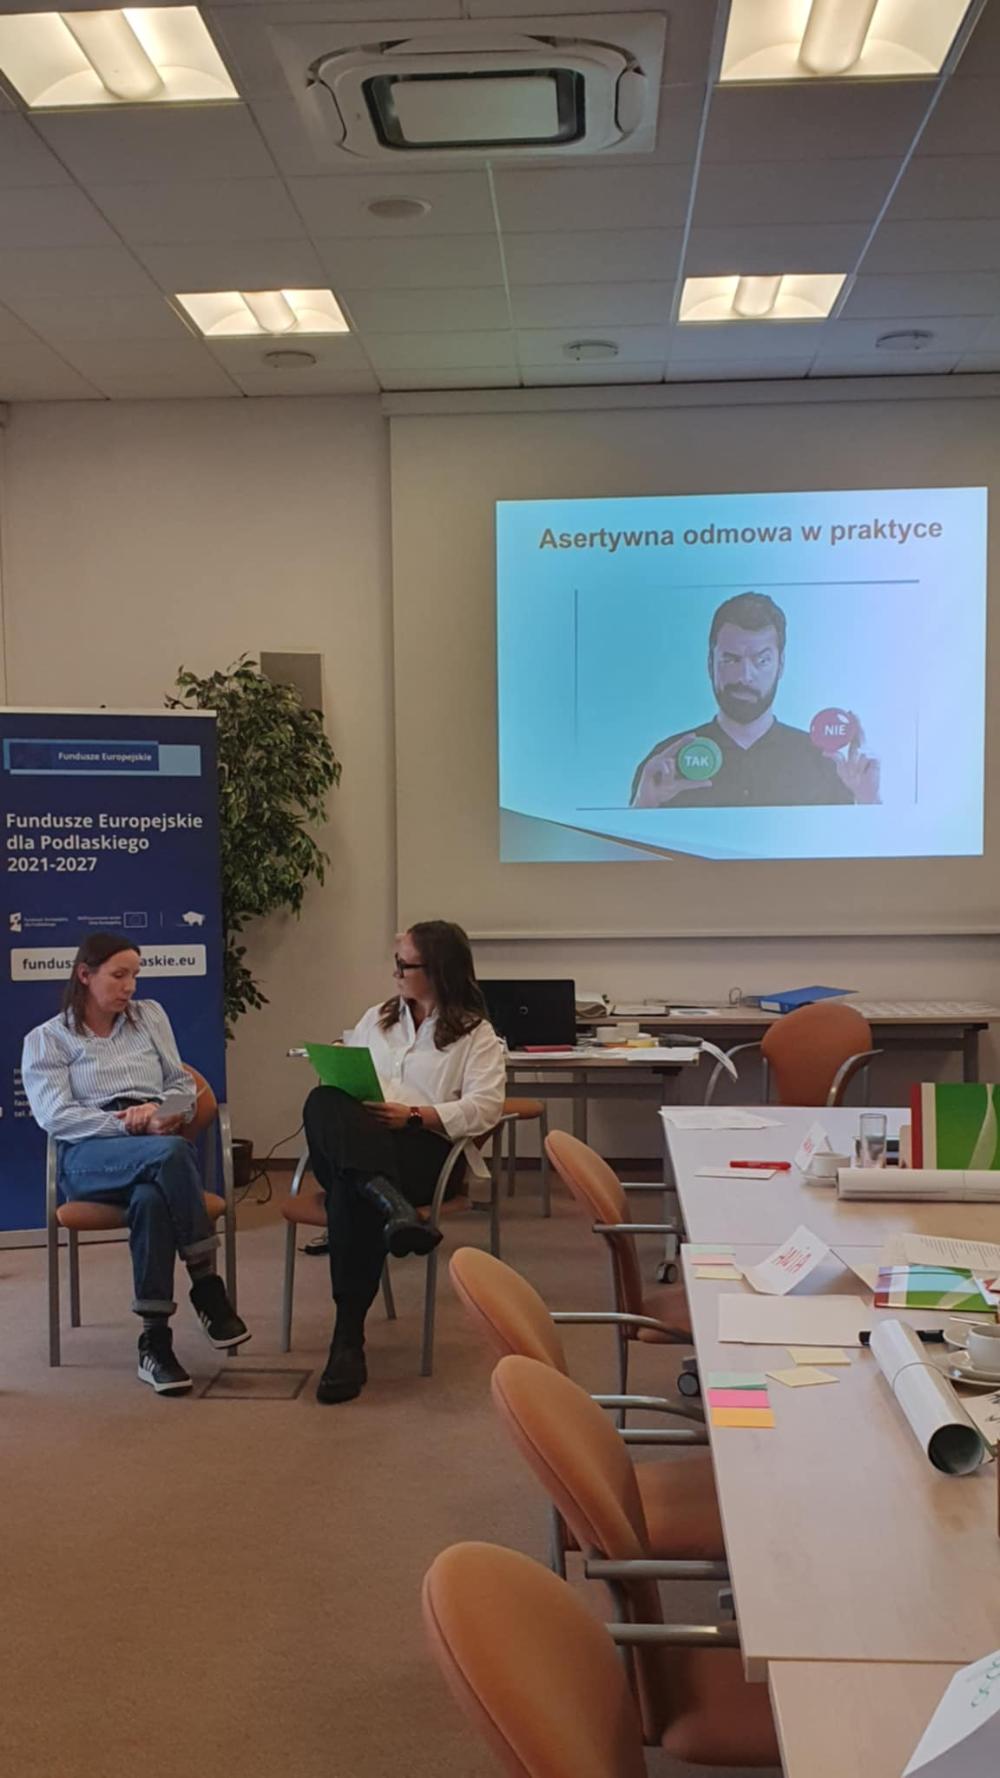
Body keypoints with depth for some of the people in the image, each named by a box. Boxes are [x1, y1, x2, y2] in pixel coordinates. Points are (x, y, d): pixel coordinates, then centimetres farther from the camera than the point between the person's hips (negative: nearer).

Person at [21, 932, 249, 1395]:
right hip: (89, 1156, -2)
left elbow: (183, 1085, 20)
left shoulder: (150, 1015, 21)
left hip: (157, 1151, 3)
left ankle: (155, 1341, -34)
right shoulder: (46, 1039, 10)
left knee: (150, 1198, -38)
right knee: (171, 1151, -37)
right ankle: (208, 1291, -31)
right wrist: (129, 1123, -16)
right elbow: (55, 1117, -3)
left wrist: (164, 1114, -5)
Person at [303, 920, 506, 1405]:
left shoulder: (476, 1033, 11)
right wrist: (345, 1107, -3)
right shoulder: (377, 1019, 29)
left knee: (351, 1193, -39)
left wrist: (413, 1115, -14)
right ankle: (393, 1207, -55)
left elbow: (484, 1109, -3)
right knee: (321, 1102, -34)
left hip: (424, 1148, -4)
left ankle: (348, 1341, -36)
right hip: (356, 1144, 4)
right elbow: (339, 1075, 22)